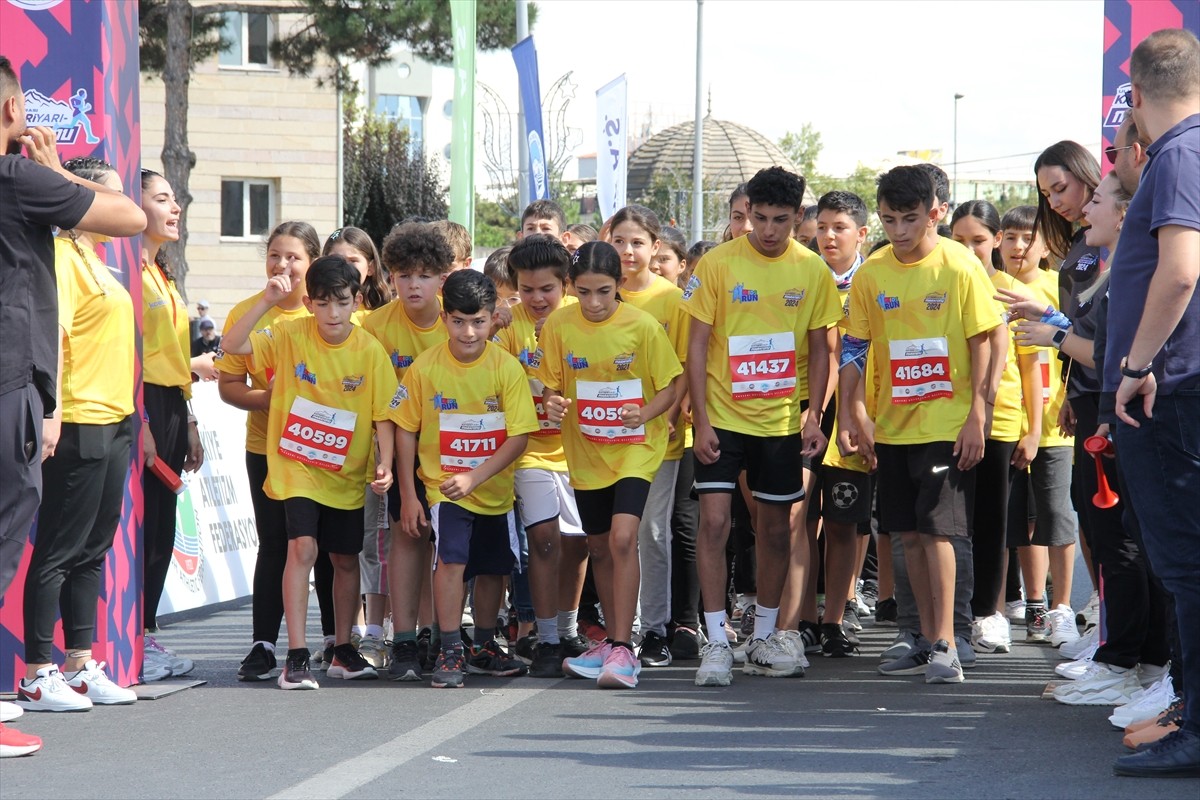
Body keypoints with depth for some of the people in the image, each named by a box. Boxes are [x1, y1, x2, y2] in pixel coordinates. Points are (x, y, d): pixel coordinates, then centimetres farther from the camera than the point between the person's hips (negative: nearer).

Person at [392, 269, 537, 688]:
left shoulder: (507, 367, -11)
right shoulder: (424, 368, -11)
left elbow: (518, 436, -13)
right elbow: (406, 431, -2)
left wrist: (473, 478, -22)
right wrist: (408, 495, -4)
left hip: (495, 489, 2)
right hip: (443, 485, -2)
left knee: (492, 568, 14)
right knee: (451, 558, -20)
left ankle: (484, 649, 34)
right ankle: (450, 652, -12)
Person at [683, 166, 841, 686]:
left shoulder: (812, 271, 1)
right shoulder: (717, 264, -6)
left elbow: (819, 349, 7)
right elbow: (697, 345, -4)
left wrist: (814, 415, -2)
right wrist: (701, 420, -9)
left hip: (782, 421, 3)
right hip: (723, 418, -2)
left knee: (775, 527, 10)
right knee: (714, 521, -10)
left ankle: (764, 637, 23)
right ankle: (716, 642, -5)